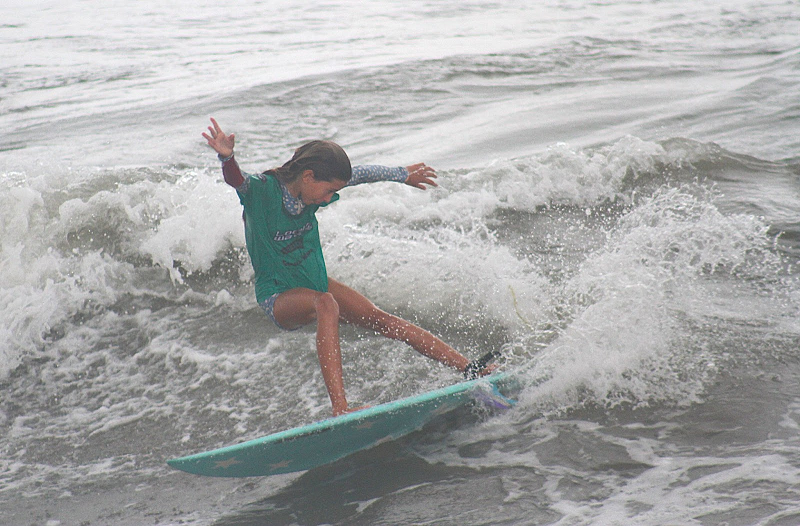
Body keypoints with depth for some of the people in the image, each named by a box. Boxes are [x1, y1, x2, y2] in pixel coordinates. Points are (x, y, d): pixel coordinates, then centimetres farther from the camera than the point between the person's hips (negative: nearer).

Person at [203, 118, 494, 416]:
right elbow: (235, 179, -43)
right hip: (279, 298, -7)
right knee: (326, 304, -38)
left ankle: (470, 369, -1)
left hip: (314, 282, 7)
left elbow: (358, 175, 14)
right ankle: (340, 408, -48)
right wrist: (226, 157, -66)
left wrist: (403, 175, 27)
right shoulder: (260, 190, -20)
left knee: (382, 320, -4)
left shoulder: (312, 193, -2)